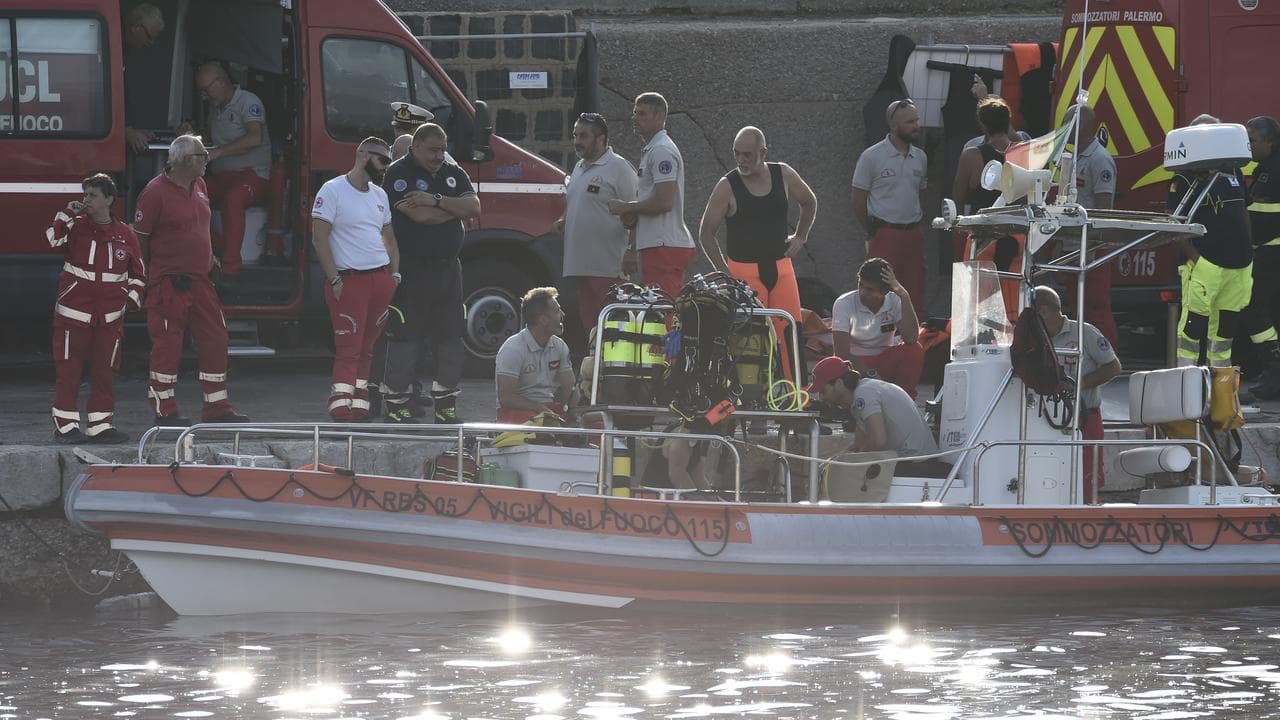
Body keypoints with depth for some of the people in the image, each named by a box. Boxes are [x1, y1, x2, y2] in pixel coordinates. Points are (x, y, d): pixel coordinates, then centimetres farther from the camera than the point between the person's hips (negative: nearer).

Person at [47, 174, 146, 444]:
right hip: (74, 313, -2)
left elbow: (138, 274, 16)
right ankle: (65, 425, 1)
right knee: (68, 371, -3)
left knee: (105, 371, 6)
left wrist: (131, 300, 4)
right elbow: (55, 241, -20)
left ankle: (101, 425, 15)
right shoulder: (76, 227, 1)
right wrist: (68, 214, -19)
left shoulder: (125, 235, 7)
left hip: (110, 318, 2)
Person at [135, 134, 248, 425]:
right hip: (169, 282, -8)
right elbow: (139, 237, -9)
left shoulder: (198, 186, 12)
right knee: (167, 346, -3)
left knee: (215, 340, 8)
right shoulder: (156, 192, -12)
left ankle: (216, 408, 16)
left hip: (199, 279, 8)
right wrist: (144, 279, -8)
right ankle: (165, 411, 3)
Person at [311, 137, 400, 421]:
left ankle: (360, 409, 11)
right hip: (349, 281, -7)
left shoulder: (379, 195, 17)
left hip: (381, 279, 7)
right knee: (348, 350, -12)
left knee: (367, 349, 8)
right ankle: (340, 412, -15)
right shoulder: (333, 191, -6)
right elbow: (319, 237, -10)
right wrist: (334, 280, -15)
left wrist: (395, 273, 11)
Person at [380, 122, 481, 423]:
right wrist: (456, 208, -5)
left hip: (448, 268, 6)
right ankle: (395, 407, 1)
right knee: (404, 339, -4)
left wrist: (436, 201, -14)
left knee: (451, 339, 7)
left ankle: (446, 407, 16)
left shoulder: (453, 173, 13)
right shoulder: (399, 173, -7)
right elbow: (421, 216, -20)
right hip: (412, 271, -6)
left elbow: (474, 207, -2)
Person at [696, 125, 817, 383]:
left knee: (790, 333, -1)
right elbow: (705, 234, -3)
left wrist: (800, 236, 11)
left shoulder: (784, 175, 2)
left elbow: (809, 202, 22)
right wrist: (725, 273, -8)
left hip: (781, 267, 3)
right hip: (744, 272, -3)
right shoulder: (727, 187, -8)